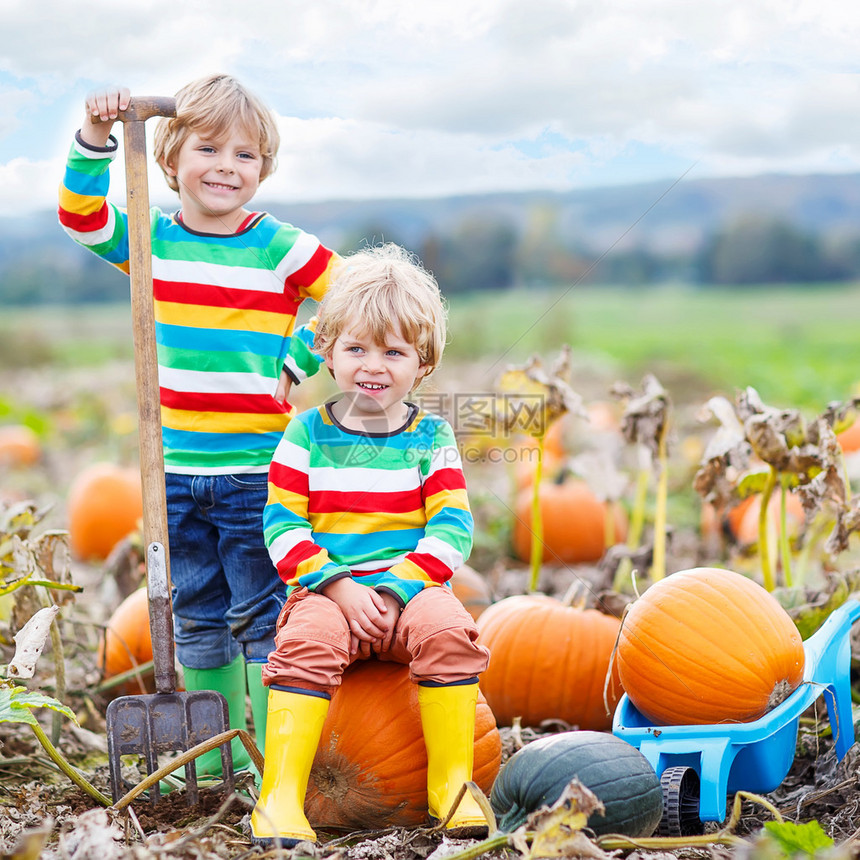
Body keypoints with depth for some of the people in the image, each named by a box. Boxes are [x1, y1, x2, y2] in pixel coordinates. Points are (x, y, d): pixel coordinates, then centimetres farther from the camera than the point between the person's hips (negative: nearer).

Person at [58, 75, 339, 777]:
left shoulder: (282, 248, -3)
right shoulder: (149, 240, 6)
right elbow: (79, 213, -3)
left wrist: (299, 363, -5)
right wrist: (96, 136, -15)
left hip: (256, 468, -4)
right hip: (176, 468, 4)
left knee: (261, 616, 0)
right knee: (197, 618, 13)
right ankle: (217, 752, 26)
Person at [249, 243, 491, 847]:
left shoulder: (431, 437, 7)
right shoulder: (308, 435, 6)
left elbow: (451, 530, -1)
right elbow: (283, 525, -1)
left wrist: (395, 587, -16)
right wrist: (337, 585, -16)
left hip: (412, 586, 1)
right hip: (327, 588, 0)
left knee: (447, 632, -29)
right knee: (306, 642, -31)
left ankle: (452, 785, -16)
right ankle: (281, 796, -25)